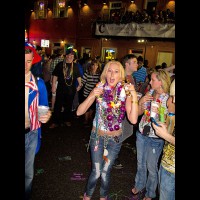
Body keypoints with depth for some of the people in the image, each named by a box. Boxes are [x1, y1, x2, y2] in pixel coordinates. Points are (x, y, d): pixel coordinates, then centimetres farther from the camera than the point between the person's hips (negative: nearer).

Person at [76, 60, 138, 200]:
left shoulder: (125, 92, -11)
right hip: (97, 136, 0)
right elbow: (79, 112, -15)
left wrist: (134, 96, -28)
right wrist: (92, 96, -29)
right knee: (96, 172, 5)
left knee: (105, 172, 12)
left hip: (115, 139, 0)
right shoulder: (99, 89, -10)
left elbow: (133, 119, -21)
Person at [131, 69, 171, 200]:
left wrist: (160, 113, -31)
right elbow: (139, 113, 5)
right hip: (141, 134, 5)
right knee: (140, 163, 22)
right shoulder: (150, 93, -1)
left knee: (151, 167, 13)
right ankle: (139, 186, 48)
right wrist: (141, 101, -13)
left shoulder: (169, 99, -16)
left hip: (155, 139, -5)